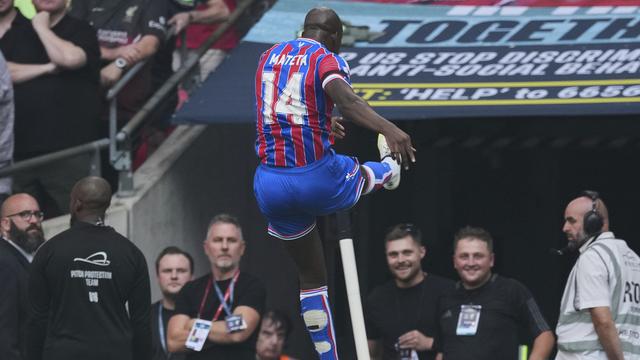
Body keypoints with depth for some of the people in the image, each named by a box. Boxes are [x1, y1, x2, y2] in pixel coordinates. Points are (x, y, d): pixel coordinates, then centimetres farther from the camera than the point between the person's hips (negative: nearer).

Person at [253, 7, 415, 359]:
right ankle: (389, 169, 64)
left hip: (270, 184, 6)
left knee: (311, 278, 17)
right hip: (318, 180, -6)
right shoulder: (326, 59, -6)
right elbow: (346, 99, -29)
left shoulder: (269, 56, 14)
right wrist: (388, 128, -45)